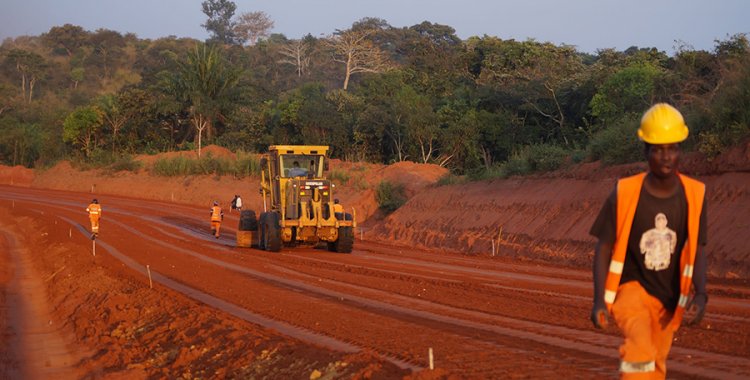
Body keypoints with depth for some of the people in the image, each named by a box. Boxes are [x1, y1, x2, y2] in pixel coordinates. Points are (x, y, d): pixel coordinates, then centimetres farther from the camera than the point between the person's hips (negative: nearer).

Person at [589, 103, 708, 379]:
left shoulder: (694, 195, -8)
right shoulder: (624, 194, -15)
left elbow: (697, 250, -3)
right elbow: (603, 247, -8)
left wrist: (700, 294, -19)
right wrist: (599, 300, -16)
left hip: (669, 298, 4)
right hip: (631, 287, -4)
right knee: (641, 347, -30)